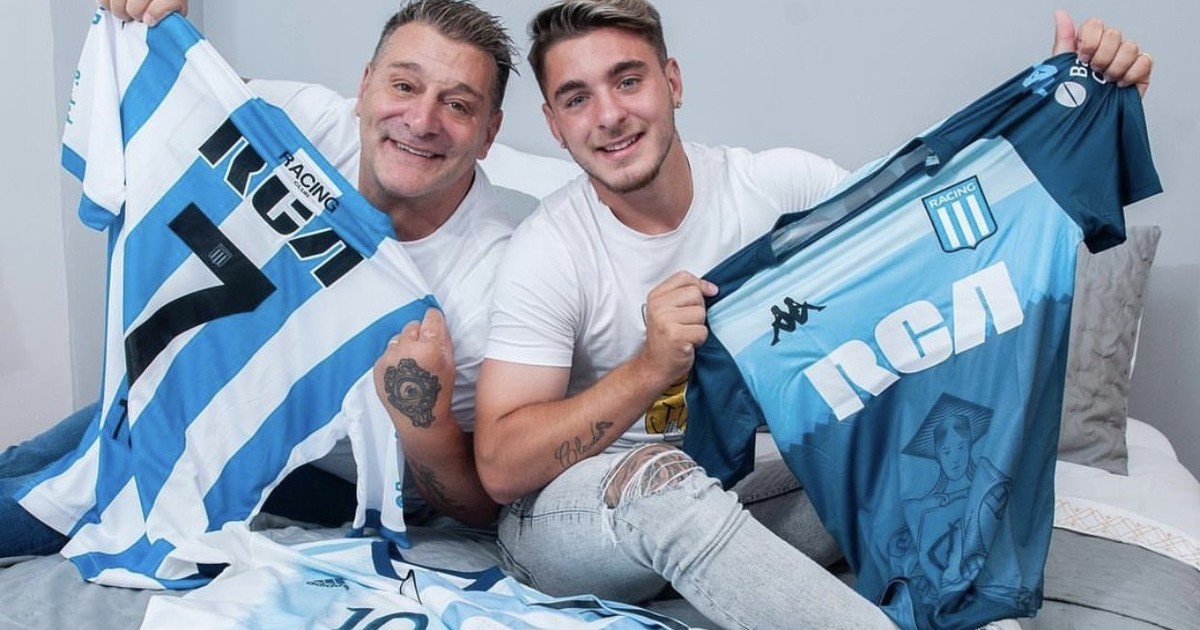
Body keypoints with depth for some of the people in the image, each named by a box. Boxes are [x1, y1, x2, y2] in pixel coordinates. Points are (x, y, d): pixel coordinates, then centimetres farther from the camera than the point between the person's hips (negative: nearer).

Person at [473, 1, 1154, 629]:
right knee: (660, 477, -38)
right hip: (571, 513, -3)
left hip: (726, 498, 4)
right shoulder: (550, 252, -16)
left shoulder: (775, 183, -8)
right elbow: (501, 467, -20)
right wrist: (650, 369, -32)